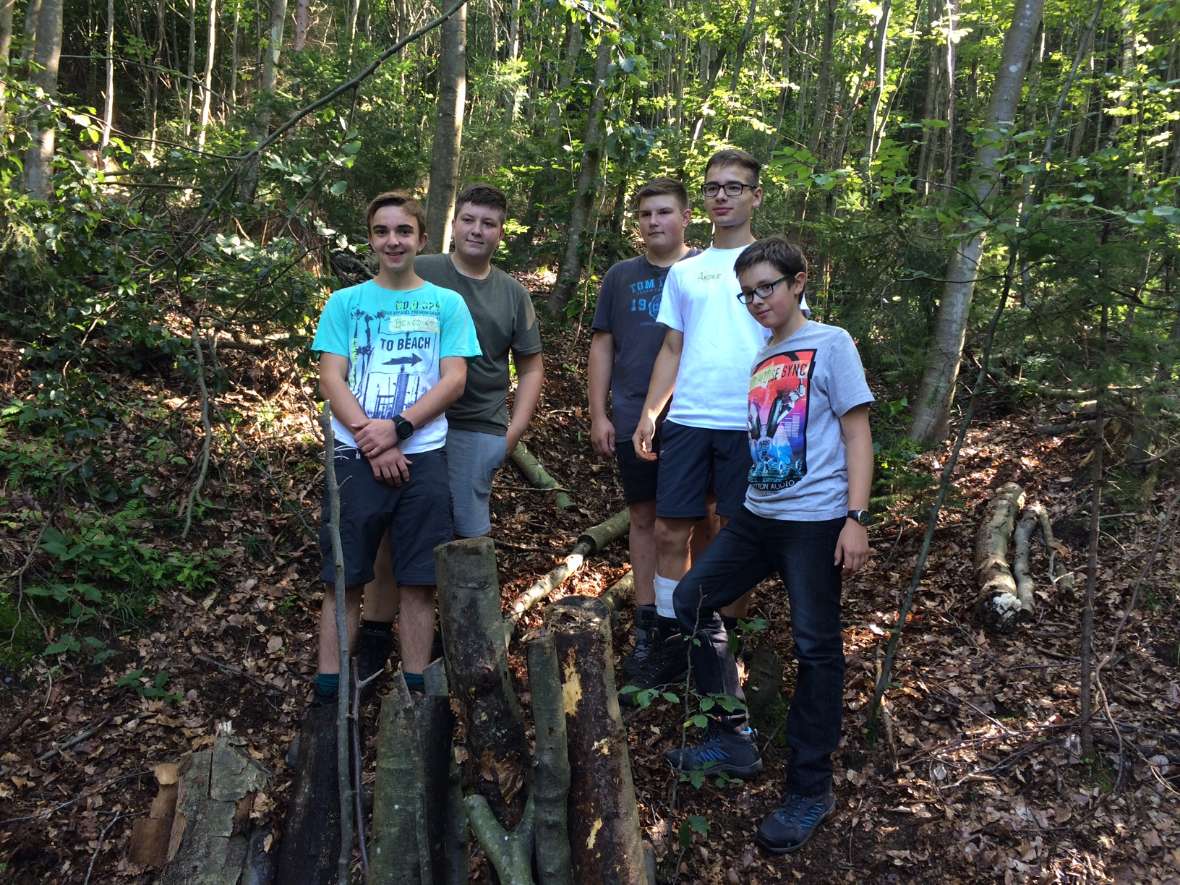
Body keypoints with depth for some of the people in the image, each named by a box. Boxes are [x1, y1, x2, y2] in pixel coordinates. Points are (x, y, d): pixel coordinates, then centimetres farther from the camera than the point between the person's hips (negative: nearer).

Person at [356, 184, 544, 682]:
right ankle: (376, 634, 16)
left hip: (479, 432, 1)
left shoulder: (512, 294, 11)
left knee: (469, 538, 1)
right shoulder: (419, 274, 3)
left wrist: (514, 430, 5)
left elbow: (531, 367, 16)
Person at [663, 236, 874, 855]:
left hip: (815, 521, -7)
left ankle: (810, 790, 12)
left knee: (815, 647, -1)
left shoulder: (830, 344, -4)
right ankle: (732, 739, 21)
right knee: (691, 600, 9)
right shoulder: (760, 359, 14)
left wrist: (855, 517, -15)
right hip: (757, 516, 8)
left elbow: (857, 435, -8)